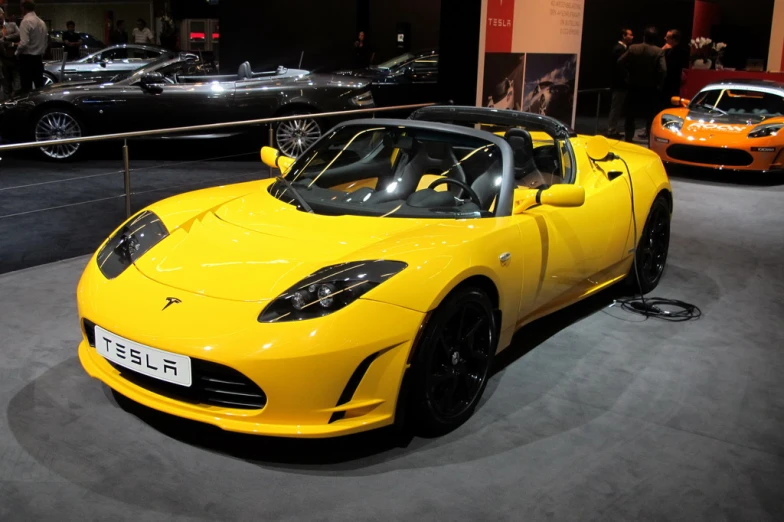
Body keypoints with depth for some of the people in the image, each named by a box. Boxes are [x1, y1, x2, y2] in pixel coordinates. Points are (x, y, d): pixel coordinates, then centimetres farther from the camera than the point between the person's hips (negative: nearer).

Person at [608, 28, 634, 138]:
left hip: (621, 84, 10)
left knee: (617, 108, 13)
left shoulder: (622, 48, 15)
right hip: (620, 84, -10)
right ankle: (611, 131, 1)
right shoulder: (619, 49, -16)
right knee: (616, 108, -4)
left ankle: (613, 131, 19)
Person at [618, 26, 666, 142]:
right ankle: (650, 135, 7)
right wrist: (659, 84, -6)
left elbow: (621, 62, -5)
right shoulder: (659, 51, -10)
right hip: (651, 88, -2)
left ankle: (629, 136, 15)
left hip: (634, 86, 2)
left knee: (631, 114, 11)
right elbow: (663, 70, -19)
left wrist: (627, 75, 5)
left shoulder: (633, 48, -3)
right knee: (651, 115, 7)